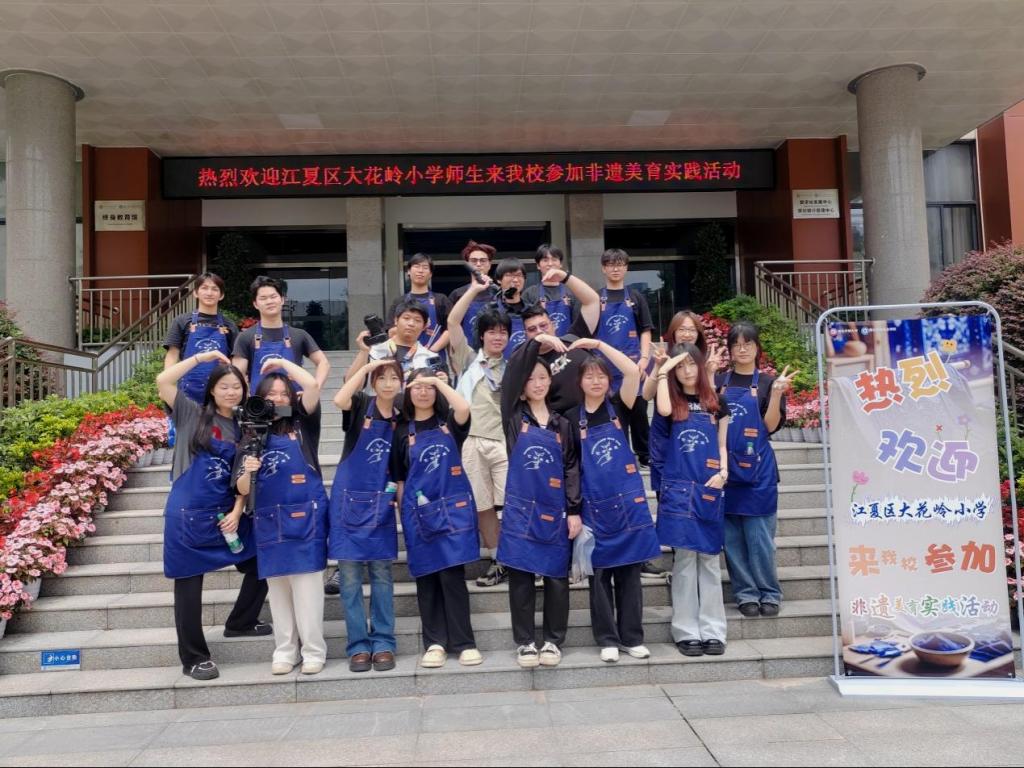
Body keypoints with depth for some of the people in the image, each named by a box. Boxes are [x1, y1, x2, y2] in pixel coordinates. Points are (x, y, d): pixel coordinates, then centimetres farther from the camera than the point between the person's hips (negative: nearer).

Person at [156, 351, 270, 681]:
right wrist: (201, 356, -14)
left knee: (259, 565, 10)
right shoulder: (193, 414, -2)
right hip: (188, 515, -5)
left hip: (226, 513, 5)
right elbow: (163, 381, -16)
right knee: (189, 586, 3)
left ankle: (240, 623, 34)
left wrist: (237, 512, -3)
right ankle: (194, 658, 16)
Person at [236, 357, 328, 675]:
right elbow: (243, 489, 7)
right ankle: (285, 651, 20)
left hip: (305, 518, -3)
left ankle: (313, 651, 7)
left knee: (307, 585, -2)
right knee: (277, 588, 10)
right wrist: (248, 471, -16)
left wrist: (282, 362, 0)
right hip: (269, 522, 3)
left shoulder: (302, 425, 3)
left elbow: (313, 386, -12)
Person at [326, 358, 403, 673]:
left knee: (381, 573, 5)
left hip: (381, 504, 2)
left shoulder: (400, 418, 5)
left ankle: (383, 643, 14)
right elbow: (339, 400, -28)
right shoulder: (360, 406, -3)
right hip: (349, 500, -2)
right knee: (350, 574, 1)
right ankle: (359, 645, 10)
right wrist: (366, 366, -22)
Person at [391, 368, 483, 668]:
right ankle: (435, 642, 14)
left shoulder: (449, 422, 5)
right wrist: (404, 516, 6)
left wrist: (438, 380, -13)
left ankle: (464, 642, 5)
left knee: (452, 574, -4)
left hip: (453, 507, -2)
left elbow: (464, 408, -21)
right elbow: (399, 480, 10)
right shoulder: (403, 431, 7)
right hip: (419, 511, 2)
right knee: (426, 577, 5)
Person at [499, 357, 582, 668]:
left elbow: (572, 468, 5)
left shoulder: (561, 423, 7)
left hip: (555, 511, 2)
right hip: (521, 508, -1)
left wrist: (574, 510, -1)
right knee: (520, 577, 2)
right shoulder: (514, 418, 5)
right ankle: (525, 642, 15)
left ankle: (554, 641, 20)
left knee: (557, 577, 6)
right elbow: (509, 379, -4)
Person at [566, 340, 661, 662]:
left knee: (629, 572, 8)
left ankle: (632, 637, 19)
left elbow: (633, 371, -14)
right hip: (594, 507, 0)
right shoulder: (572, 418, 1)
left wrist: (598, 343, -11)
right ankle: (607, 639, 18)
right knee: (599, 574, 6)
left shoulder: (618, 407, 2)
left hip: (628, 502, 0)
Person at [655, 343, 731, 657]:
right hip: (678, 489, -2)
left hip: (709, 490, 2)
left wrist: (723, 472, -6)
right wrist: (663, 371, -9)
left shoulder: (716, 404, 11)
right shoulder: (674, 401, 6)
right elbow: (663, 410, -18)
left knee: (709, 560, 6)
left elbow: (722, 446, 12)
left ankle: (712, 630, 12)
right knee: (685, 559, -1)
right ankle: (686, 631, 6)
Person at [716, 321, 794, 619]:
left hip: (757, 468, -2)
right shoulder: (718, 382, 8)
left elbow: (771, 426, -4)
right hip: (725, 467, 2)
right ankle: (745, 594, 16)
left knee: (760, 535, 0)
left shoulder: (768, 382, 3)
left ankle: (769, 594, 14)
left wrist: (776, 393, -17)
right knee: (732, 536, 6)